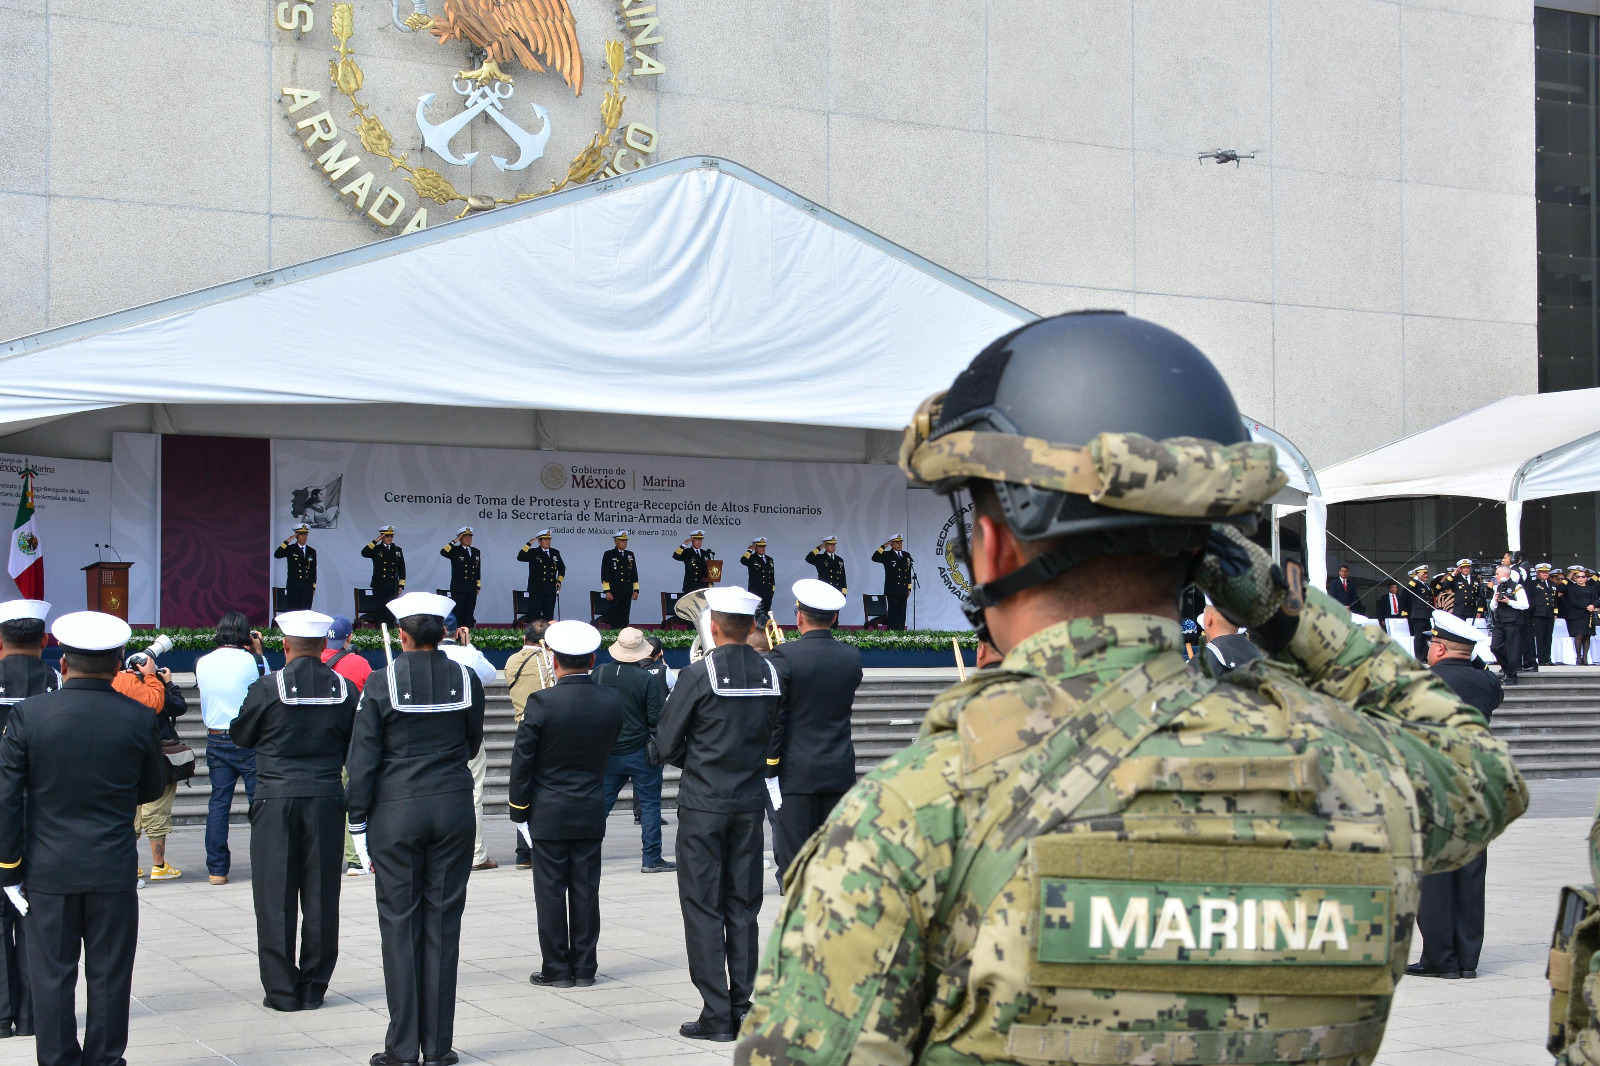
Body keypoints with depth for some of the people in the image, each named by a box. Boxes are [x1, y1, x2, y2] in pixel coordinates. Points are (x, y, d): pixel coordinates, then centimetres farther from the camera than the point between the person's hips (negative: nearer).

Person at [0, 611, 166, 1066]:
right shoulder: (138, 718, -7)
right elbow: (154, 786, 7)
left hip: (49, 873, 0)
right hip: (114, 871, 0)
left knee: (51, 976, 9)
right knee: (109, 976, 9)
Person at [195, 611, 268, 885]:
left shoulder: (202, 663, 2)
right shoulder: (250, 661, -10)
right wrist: (258, 652, 10)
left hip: (216, 741, 4)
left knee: (218, 803, 6)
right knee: (259, 801, 3)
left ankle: (217, 869, 6)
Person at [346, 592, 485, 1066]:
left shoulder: (382, 683, -8)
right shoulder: (467, 680, -1)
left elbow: (362, 758, -6)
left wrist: (359, 825, 0)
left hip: (397, 811, -2)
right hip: (454, 809, 2)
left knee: (400, 924, 4)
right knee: (443, 924, 6)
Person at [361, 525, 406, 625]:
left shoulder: (397, 550, 11)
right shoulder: (376, 549, 4)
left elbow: (402, 568, 13)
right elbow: (364, 553, -17)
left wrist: (401, 585, 8)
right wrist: (375, 541, -16)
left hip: (392, 587, 2)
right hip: (379, 586, -2)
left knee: (391, 613, 4)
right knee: (379, 611, -4)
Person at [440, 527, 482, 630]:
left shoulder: (476, 552, 17)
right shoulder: (455, 550, 3)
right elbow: (443, 552, -18)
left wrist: (478, 586, 14)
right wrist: (454, 541, -16)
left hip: (472, 590, 4)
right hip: (458, 589, -4)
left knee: (469, 615, 6)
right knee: (458, 614, -5)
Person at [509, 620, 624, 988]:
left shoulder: (542, 702, -16)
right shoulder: (611, 700, -5)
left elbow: (522, 760, -11)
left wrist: (519, 810, -2)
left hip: (548, 813, -4)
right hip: (592, 813, 4)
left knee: (551, 892, 4)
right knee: (586, 890, 9)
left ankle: (557, 969, 9)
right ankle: (584, 968, 14)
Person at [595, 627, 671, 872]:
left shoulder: (599, 672, -1)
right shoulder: (647, 679, -13)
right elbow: (656, 718, -12)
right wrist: (660, 747, 1)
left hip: (608, 752, 4)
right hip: (639, 751, -4)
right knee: (650, 804, 4)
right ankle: (651, 859, 4)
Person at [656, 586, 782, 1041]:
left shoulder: (699, 674, -13)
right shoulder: (769, 674, 1)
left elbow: (666, 744, -7)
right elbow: (771, 739, 10)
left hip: (704, 803, -5)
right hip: (751, 801, 5)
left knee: (703, 907, 1)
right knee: (743, 907, 11)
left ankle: (716, 1014, 1)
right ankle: (742, 1007, 15)